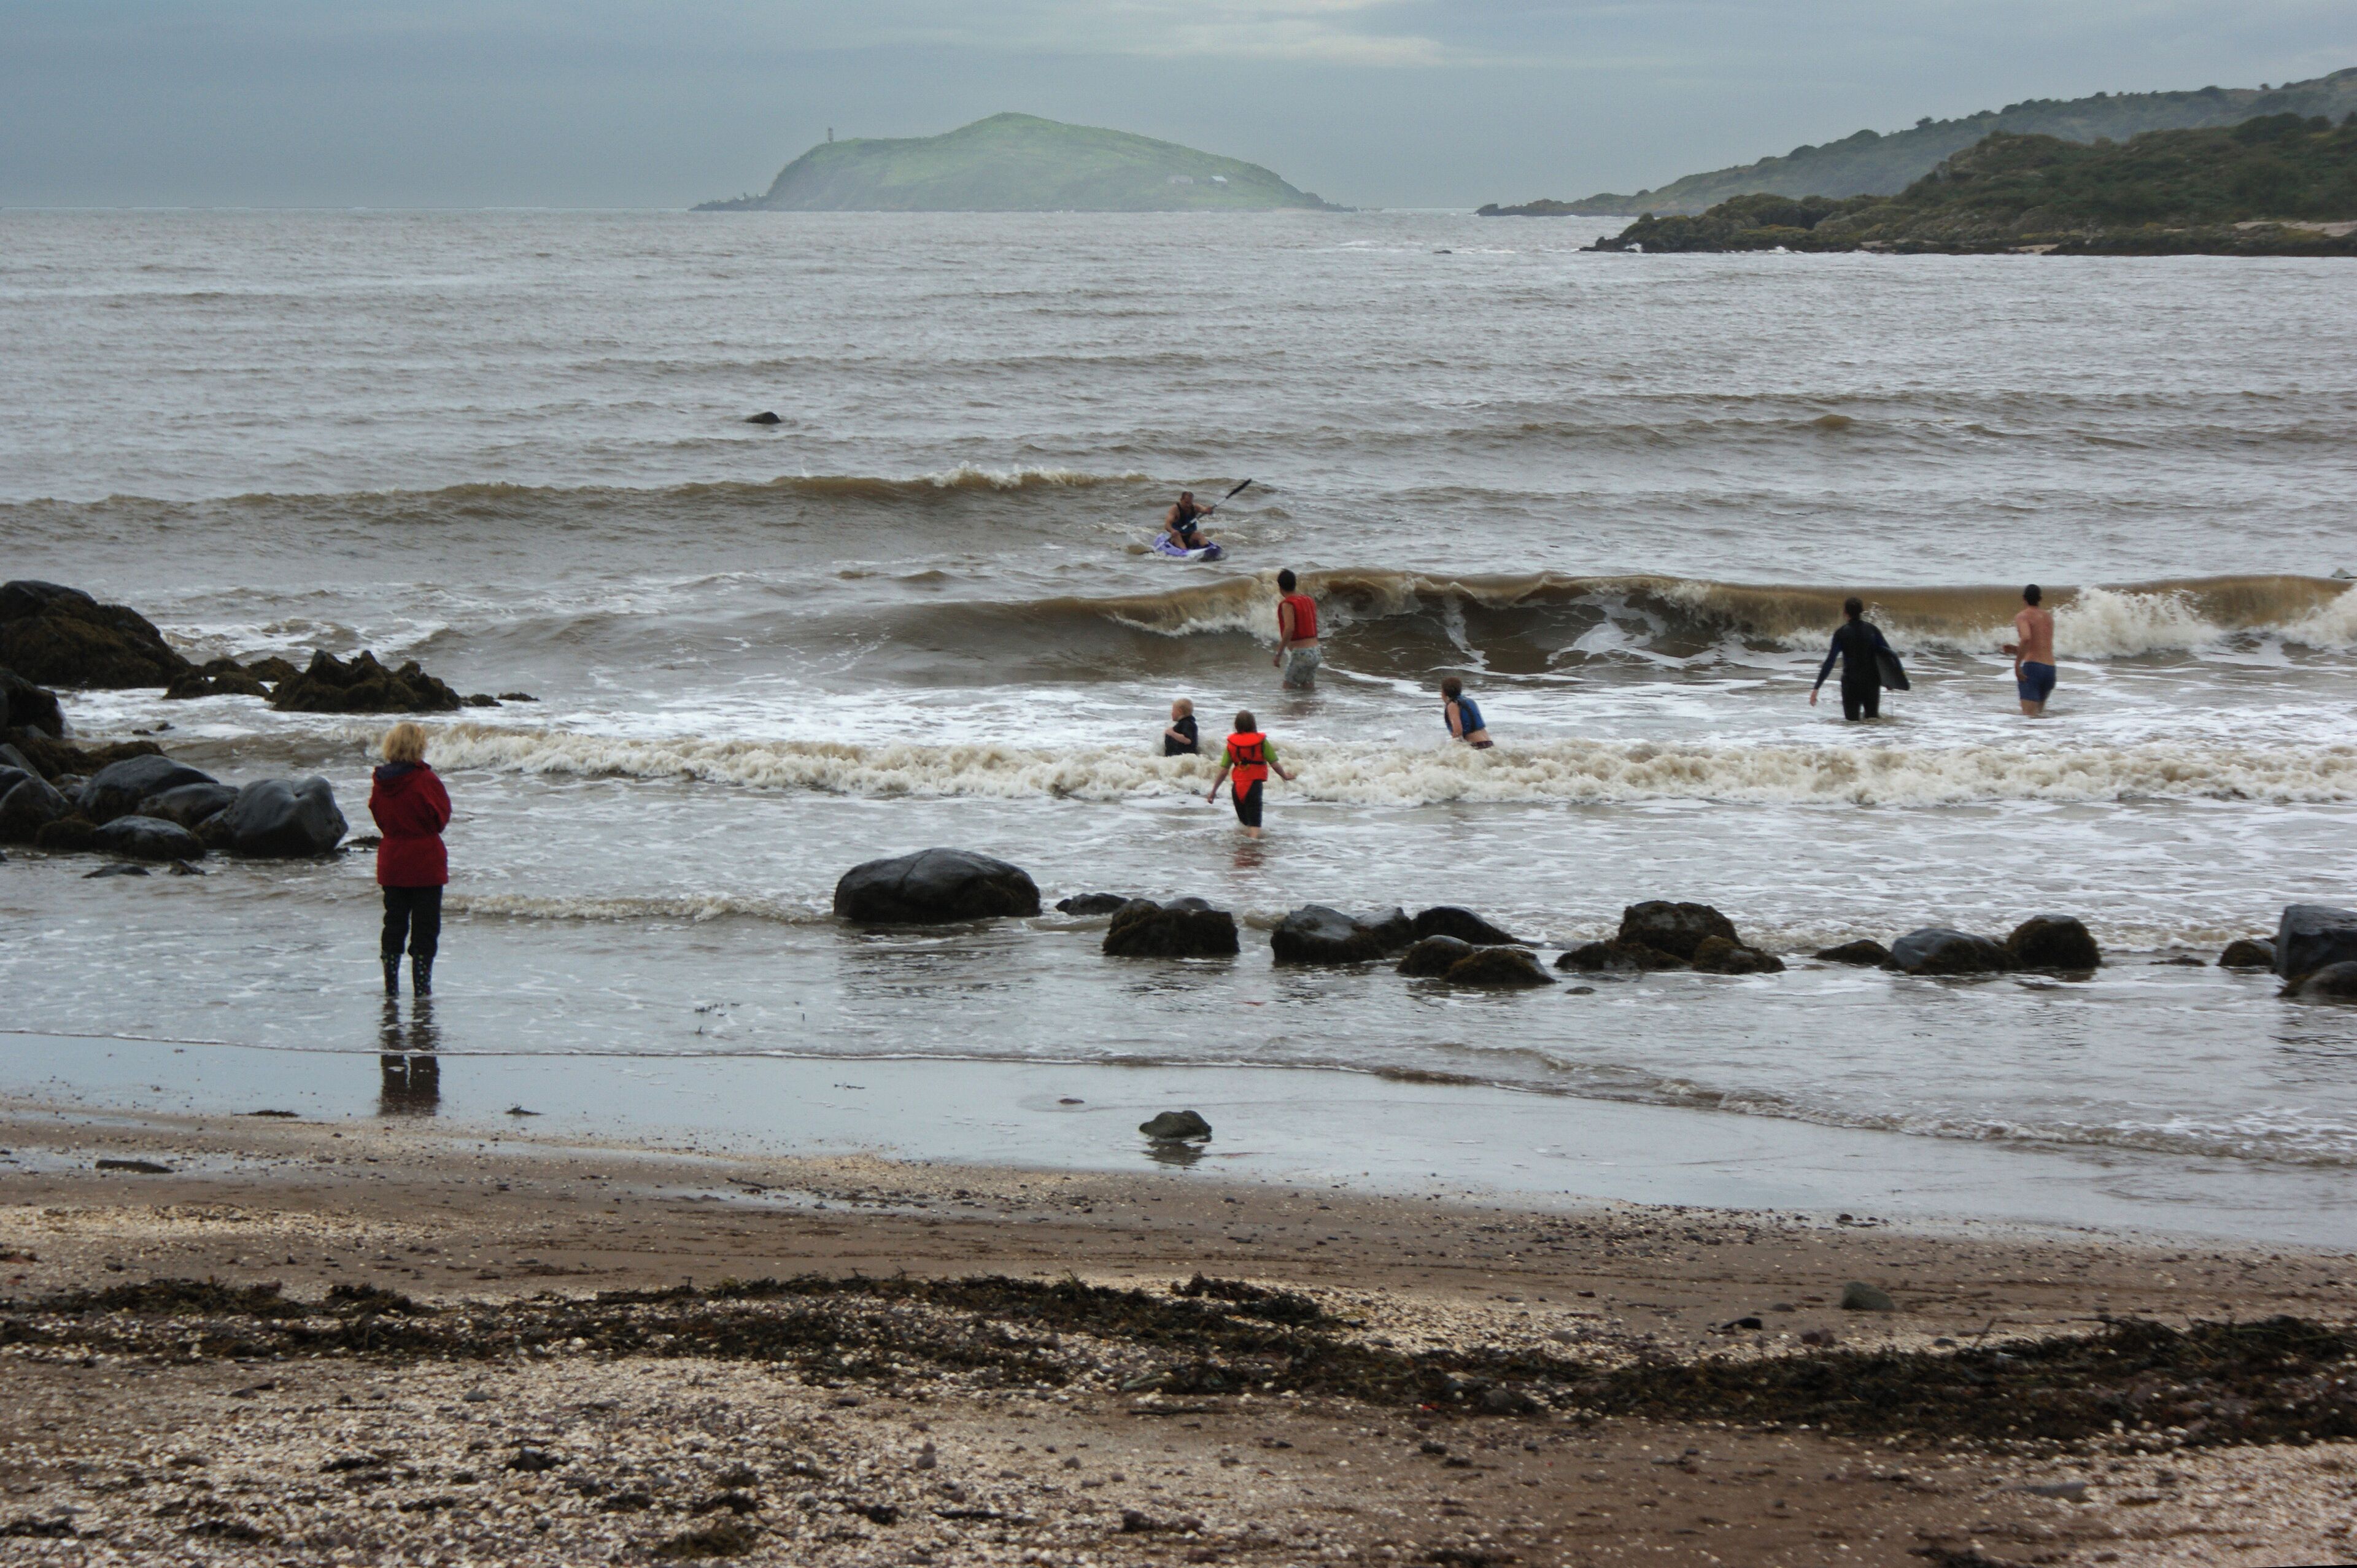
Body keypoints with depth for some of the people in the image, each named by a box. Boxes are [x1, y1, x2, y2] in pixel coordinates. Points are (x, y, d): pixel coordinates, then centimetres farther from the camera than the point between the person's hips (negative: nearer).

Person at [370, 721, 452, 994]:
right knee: (425, 929, 2)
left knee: (394, 924, 13)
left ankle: (391, 987, 13)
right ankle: (421, 988, 1)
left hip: (392, 863, 5)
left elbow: (379, 817, 10)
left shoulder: (381, 782, 0)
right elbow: (441, 817, -7)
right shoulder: (426, 781, -17)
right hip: (425, 864, -5)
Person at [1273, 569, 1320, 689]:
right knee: (1307, 689, 13)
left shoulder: (1288, 604, -12)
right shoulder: (1309, 601, 12)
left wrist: (1279, 654, -21)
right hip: (1315, 651, 8)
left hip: (1300, 653, -8)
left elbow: (1289, 629, -24)